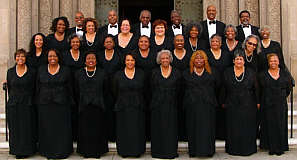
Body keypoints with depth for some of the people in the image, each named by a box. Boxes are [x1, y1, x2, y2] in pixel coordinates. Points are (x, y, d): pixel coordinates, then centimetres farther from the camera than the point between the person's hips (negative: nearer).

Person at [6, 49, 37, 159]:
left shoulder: (32, 72, 0)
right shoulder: (10, 71, 7)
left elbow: (34, 89, 1)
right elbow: (9, 88, 11)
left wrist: (30, 101, -1)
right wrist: (13, 99, 7)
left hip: (27, 104, -2)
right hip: (13, 105, 2)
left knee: (27, 128, 2)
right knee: (15, 128, 5)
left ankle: (27, 150, 12)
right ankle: (17, 151, 16)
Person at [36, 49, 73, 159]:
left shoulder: (65, 70, 4)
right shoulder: (41, 70, 8)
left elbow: (70, 88, 5)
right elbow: (37, 88, 10)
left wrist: (70, 103, 0)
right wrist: (38, 103, 5)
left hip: (61, 104, -1)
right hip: (45, 104, 1)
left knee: (61, 128, 2)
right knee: (47, 129, 6)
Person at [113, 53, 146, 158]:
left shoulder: (141, 74, 3)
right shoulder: (118, 74, 4)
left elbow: (144, 90, 5)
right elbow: (115, 91, 8)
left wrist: (139, 101, 4)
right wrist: (120, 101, 9)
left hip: (137, 107, 0)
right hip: (123, 107, 0)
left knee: (137, 130, 4)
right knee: (124, 130, 4)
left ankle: (137, 150, 16)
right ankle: (124, 151, 16)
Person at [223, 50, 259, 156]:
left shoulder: (251, 73, 4)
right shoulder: (227, 73, 5)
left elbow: (256, 89, 6)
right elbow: (223, 89, 7)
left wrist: (257, 102, 4)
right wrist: (223, 103, 6)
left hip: (248, 106, 0)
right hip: (232, 106, 0)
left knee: (247, 128, 4)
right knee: (233, 129, 4)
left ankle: (247, 149, 16)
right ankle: (233, 149, 15)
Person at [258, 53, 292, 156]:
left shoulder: (285, 74, 5)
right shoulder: (263, 75, 2)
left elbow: (288, 89, 12)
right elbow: (260, 90, 5)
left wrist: (282, 97, 8)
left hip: (281, 104, 1)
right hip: (268, 104, -1)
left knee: (281, 125, 3)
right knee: (270, 125, 1)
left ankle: (280, 148, 12)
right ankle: (271, 147, 10)